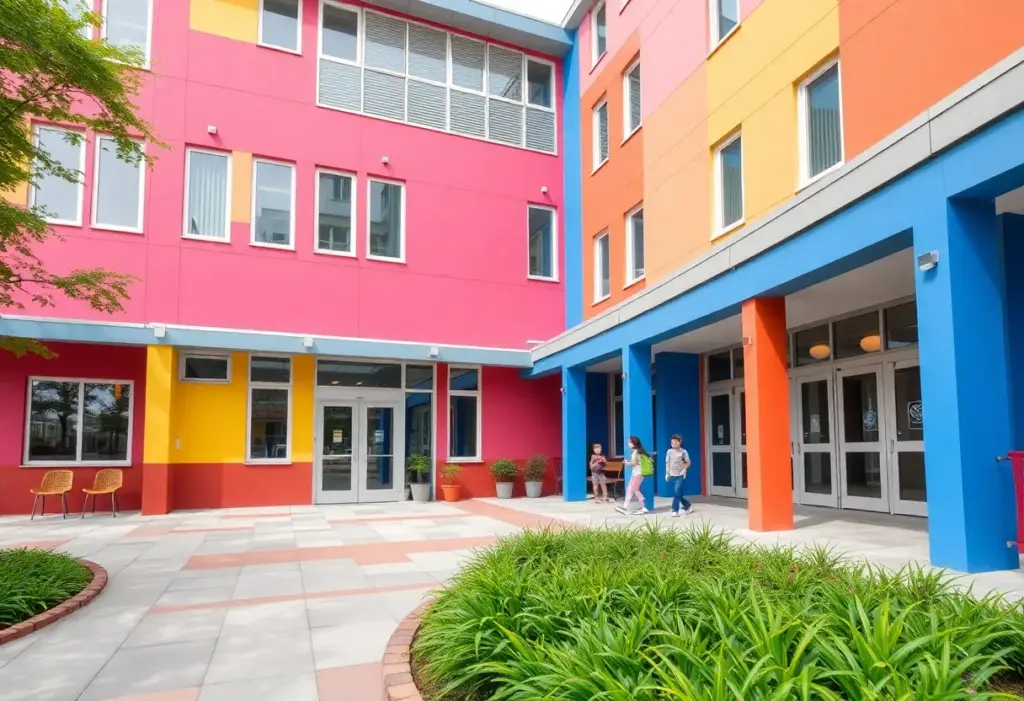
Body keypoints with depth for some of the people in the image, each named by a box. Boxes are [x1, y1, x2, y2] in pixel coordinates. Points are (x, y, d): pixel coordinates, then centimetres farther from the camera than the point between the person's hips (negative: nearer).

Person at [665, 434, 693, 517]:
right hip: (672, 475, 4)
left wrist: (684, 469, -14)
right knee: (678, 494, 9)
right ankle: (688, 507, 28)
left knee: (677, 492, -16)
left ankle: (675, 510, -11)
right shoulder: (669, 451, 4)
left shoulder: (683, 452, -5)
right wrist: (667, 473, 8)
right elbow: (667, 463, 9)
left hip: (680, 476, -4)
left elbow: (688, 463, 1)